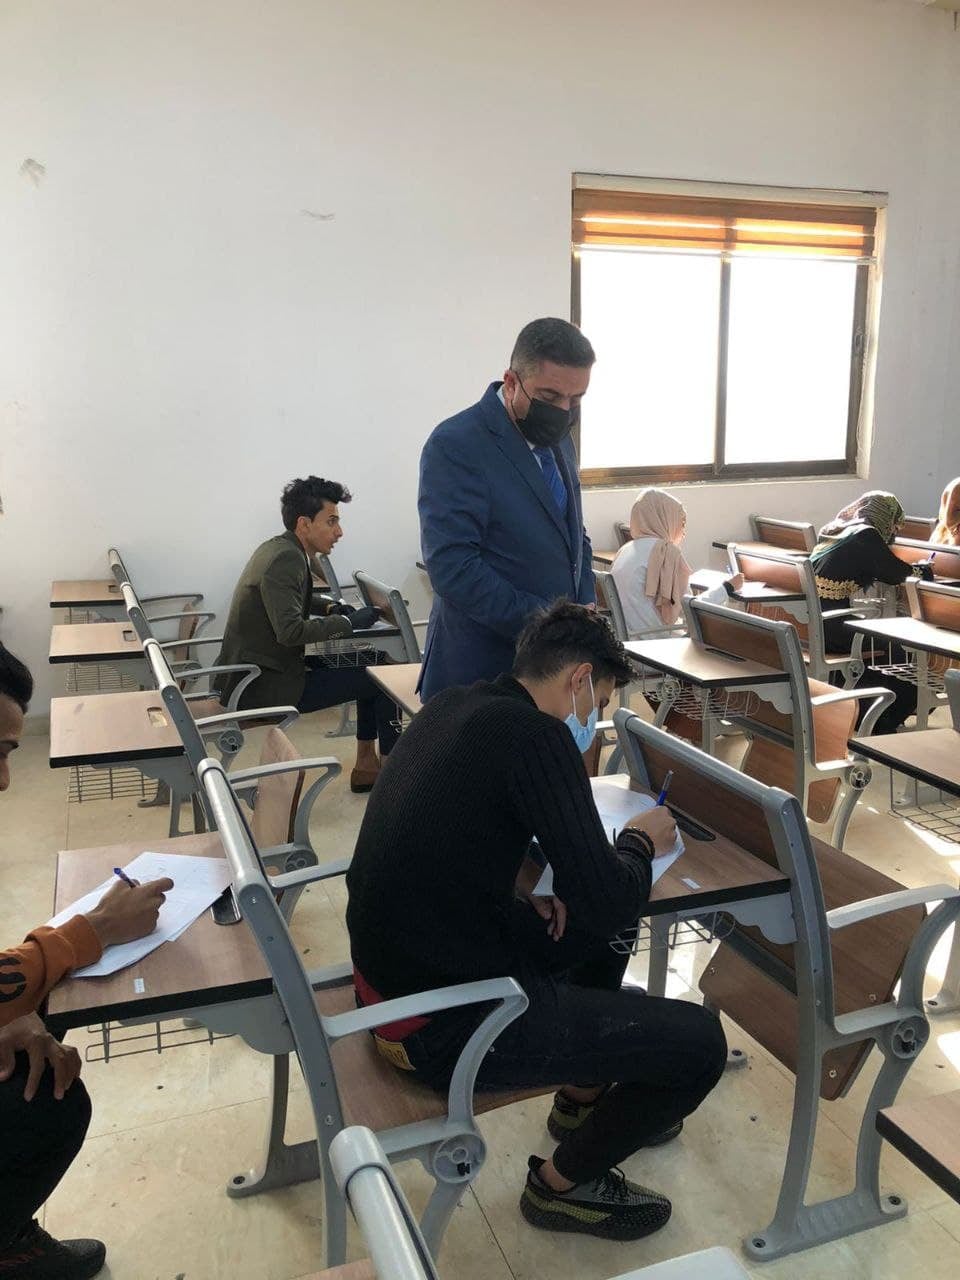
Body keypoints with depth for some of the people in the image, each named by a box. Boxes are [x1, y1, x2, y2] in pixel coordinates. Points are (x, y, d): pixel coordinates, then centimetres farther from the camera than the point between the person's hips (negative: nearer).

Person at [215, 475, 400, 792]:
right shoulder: (285, 559, -21)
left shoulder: (278, 548, 8)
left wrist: (330, 606, 12)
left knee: (372, 659, 15)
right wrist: (347, 622, -18)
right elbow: (290, 631, -30)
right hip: (264, 685, -10)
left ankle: (366, 763, 21)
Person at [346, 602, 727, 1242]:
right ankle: (565, 1184, 18)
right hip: (444, 1020, -9)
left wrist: (521, 876, 5)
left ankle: (586, 1095, 41)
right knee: (699, 1041, -2)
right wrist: (640, 842, 0)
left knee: (603, 927, 25)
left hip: (394, 969, 9)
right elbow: (607, 905, -20)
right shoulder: (534, 735, -21)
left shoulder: (451, 706, 4)